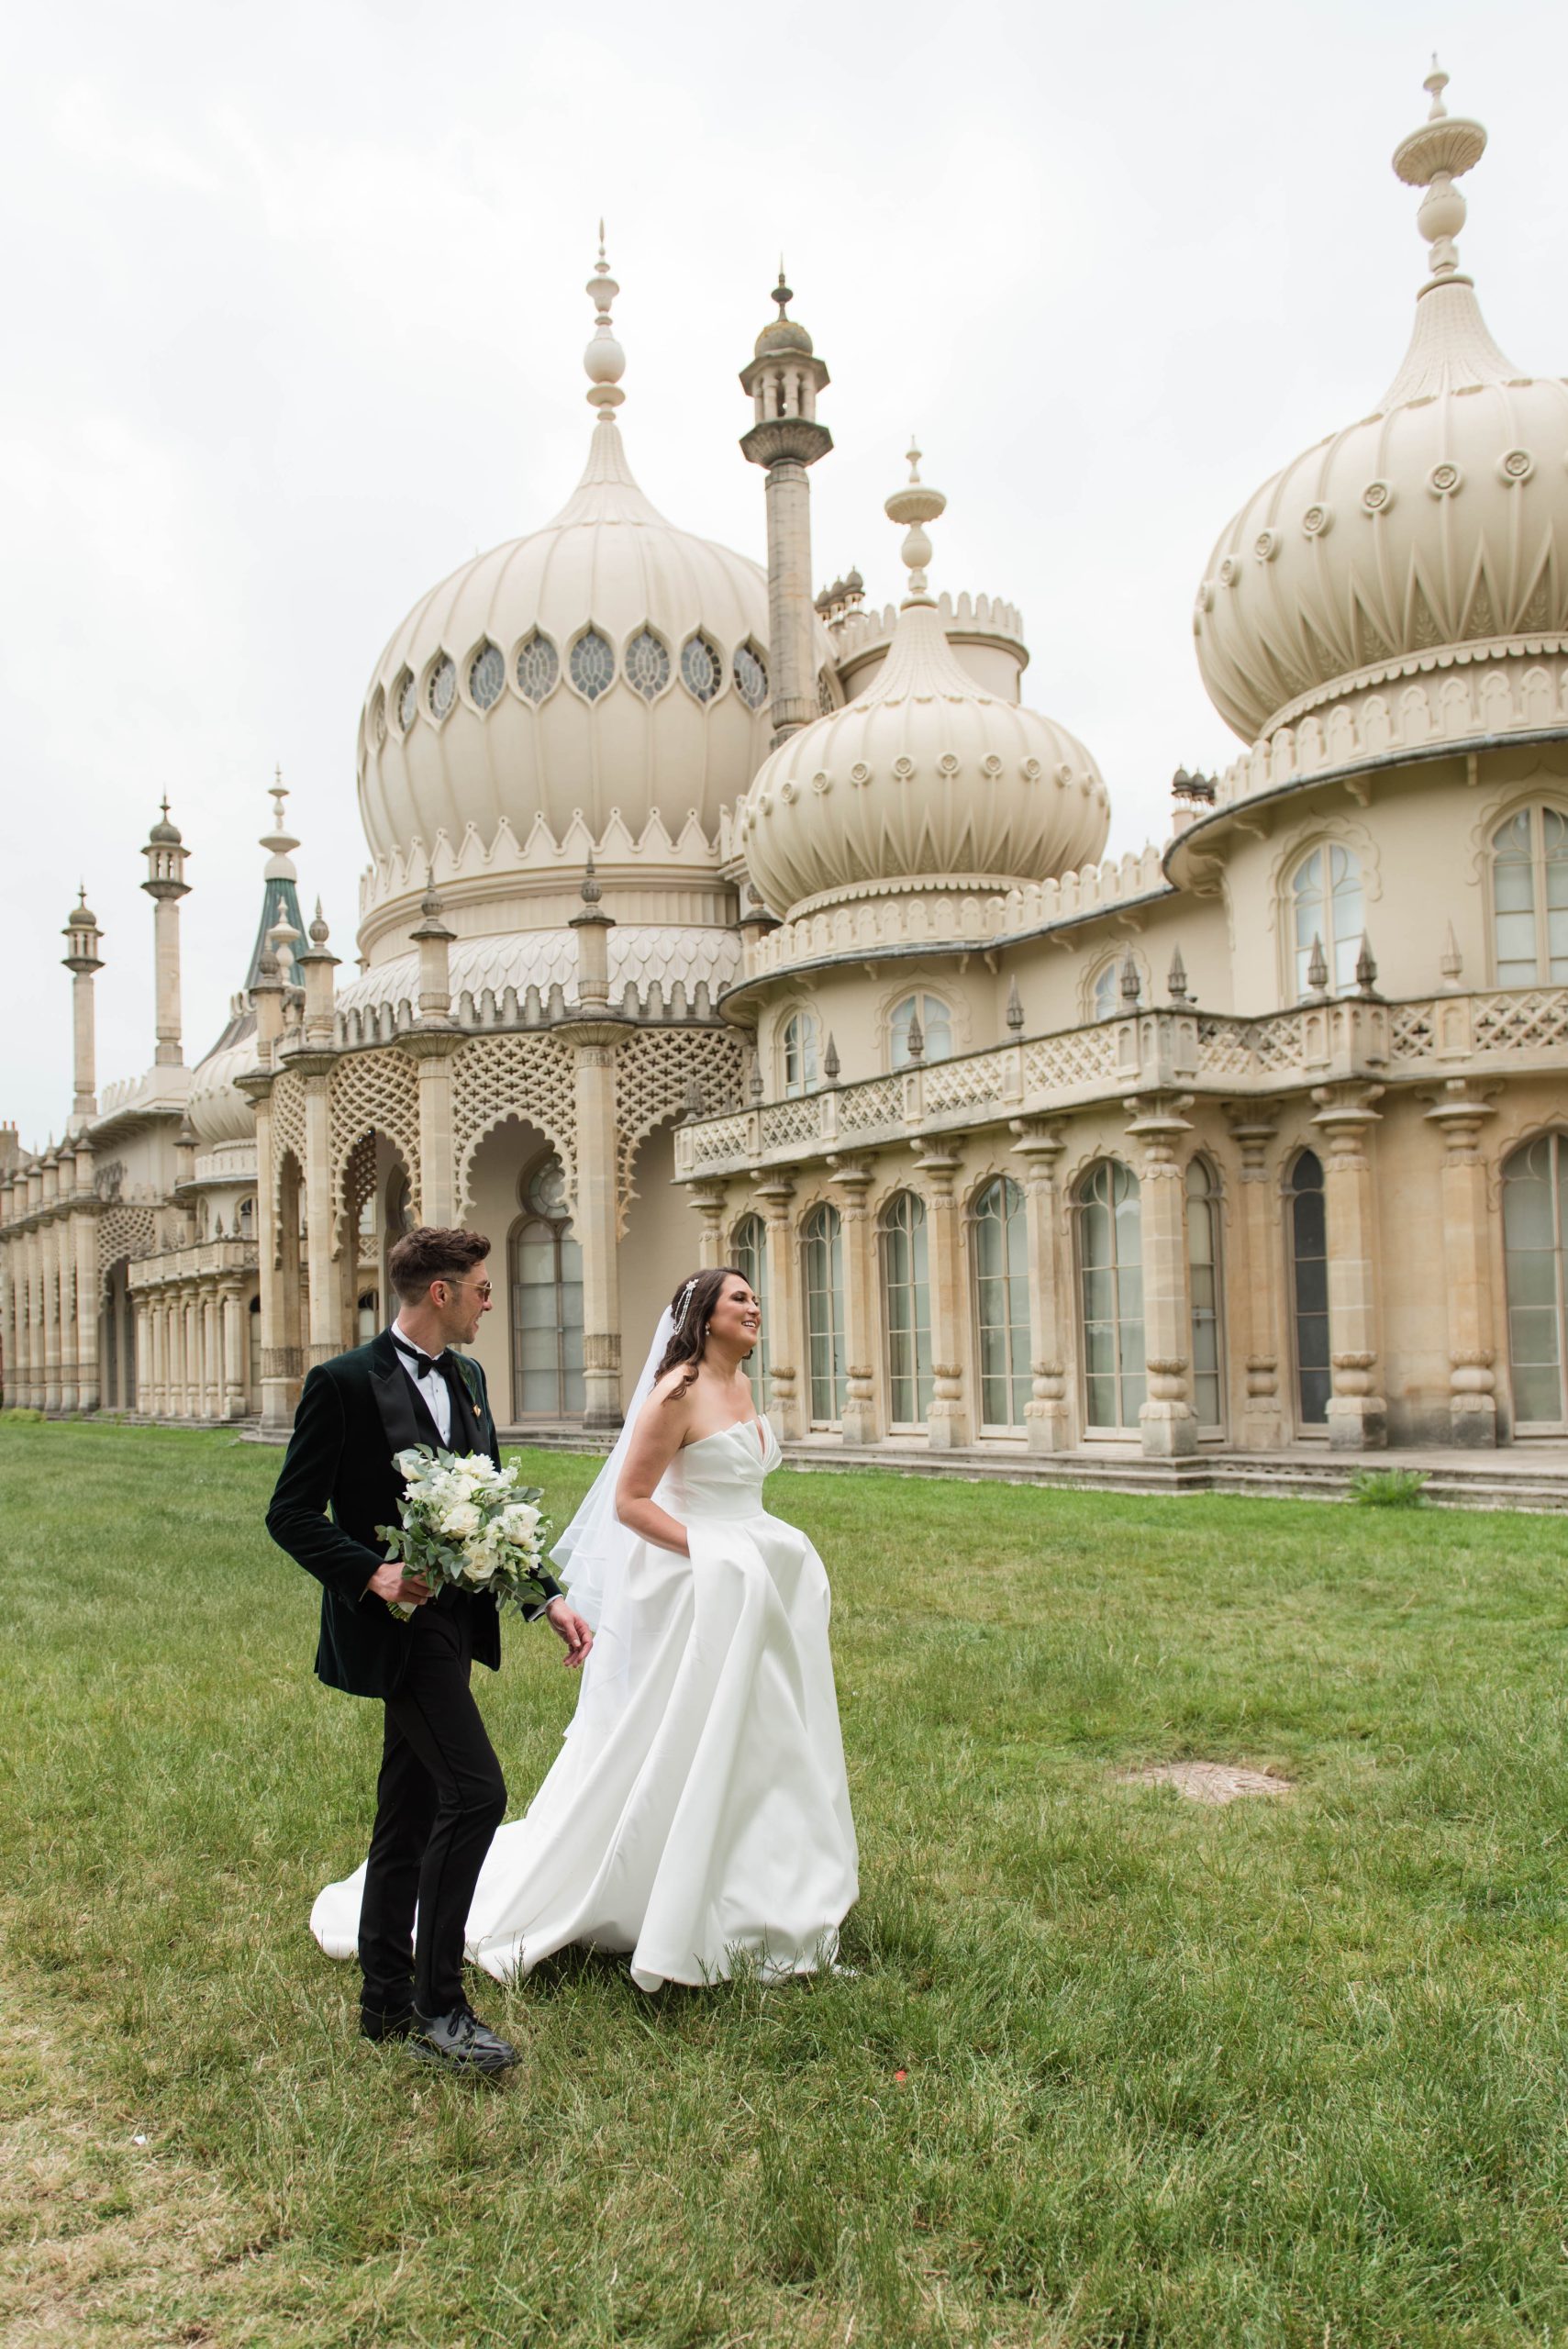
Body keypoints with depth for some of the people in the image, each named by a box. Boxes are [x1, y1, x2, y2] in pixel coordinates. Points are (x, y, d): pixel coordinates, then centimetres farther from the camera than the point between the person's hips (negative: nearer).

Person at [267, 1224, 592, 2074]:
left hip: (456, 1620, 8)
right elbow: (291, 1514, -11)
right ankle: (438, 2005, -3)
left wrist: (549, 1596, 8)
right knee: (474, 1791, -15)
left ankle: (386, 2000, 26)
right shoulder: (344, 1383, -12)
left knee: (410, 1813, 15)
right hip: (399, 1623, -8)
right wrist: (373, 1573, -23)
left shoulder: (467, 1380, 11)